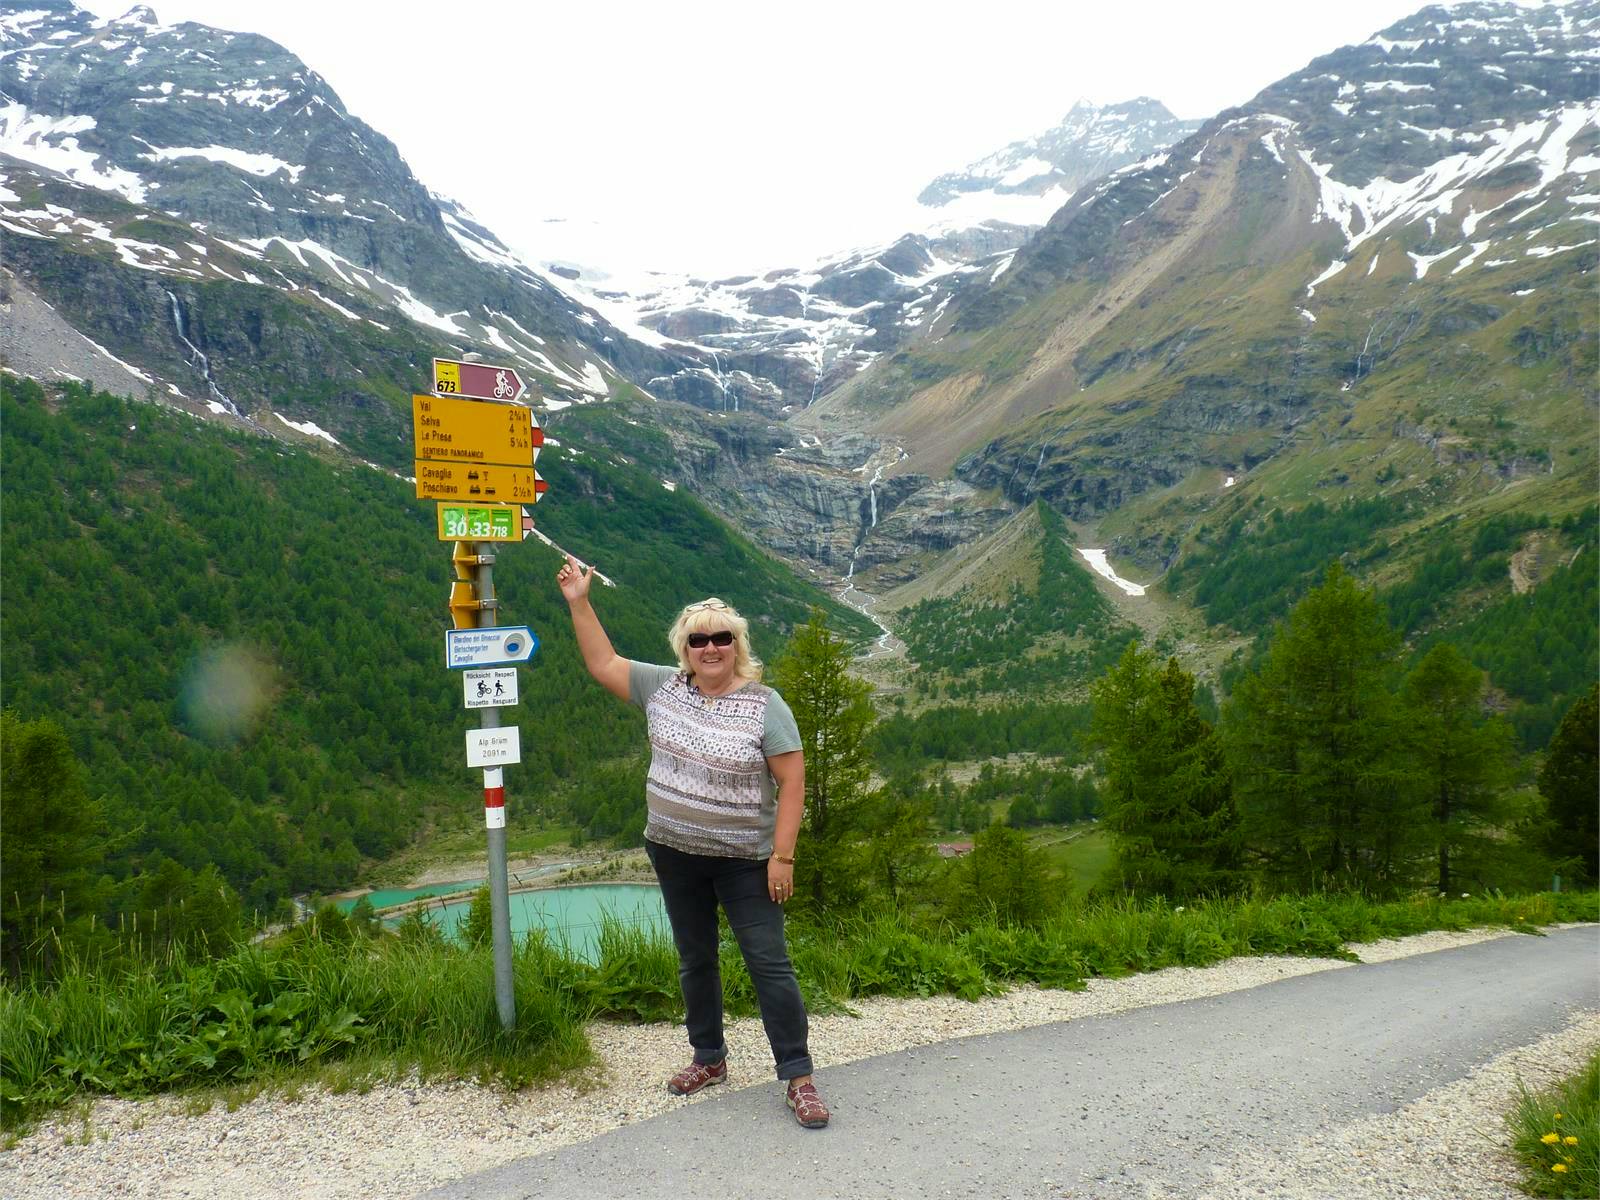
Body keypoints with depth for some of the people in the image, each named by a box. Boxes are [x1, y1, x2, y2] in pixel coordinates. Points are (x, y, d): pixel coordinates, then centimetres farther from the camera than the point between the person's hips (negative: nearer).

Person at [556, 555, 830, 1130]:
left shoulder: (763, 706, -14)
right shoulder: (664, 687, 1)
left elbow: (792, 782, -15)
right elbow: (604, 664, 10)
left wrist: (782, 855, -19)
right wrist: (579, 603, 4)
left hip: (744, 860, -5)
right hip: (674, 853, 5)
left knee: (769, 962, -4)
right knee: (695, 961, 17)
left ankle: (797, 1077, 5)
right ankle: (709, 1059, 34)